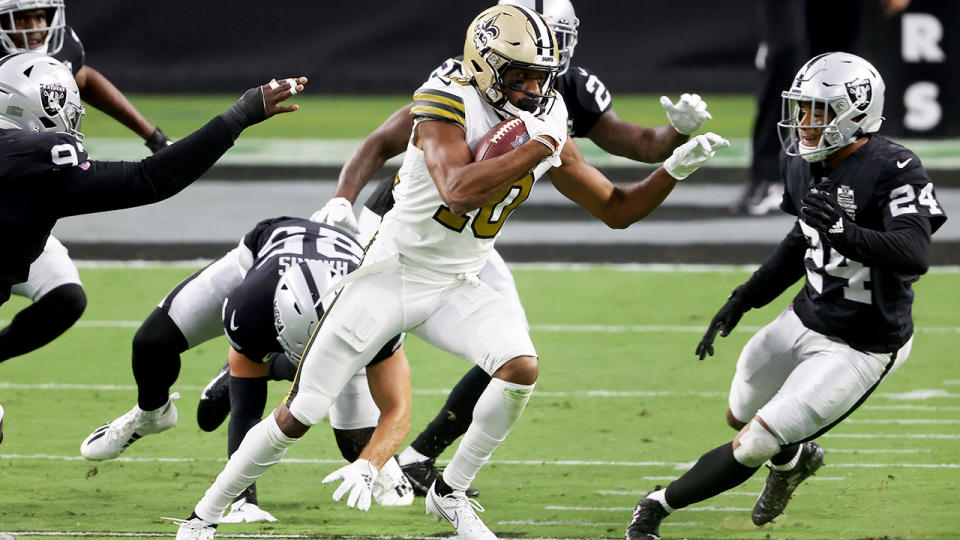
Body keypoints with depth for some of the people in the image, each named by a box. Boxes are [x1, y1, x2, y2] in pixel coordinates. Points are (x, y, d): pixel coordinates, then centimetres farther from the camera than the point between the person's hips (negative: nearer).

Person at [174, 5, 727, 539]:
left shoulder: (549, 128, -2)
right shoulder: (447, 106, -21)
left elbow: (617, 209, 6)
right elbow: (459, 191, -39)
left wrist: (674, 169, -8)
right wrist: (536, 148, -35)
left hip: (455, 289, 5)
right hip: (389, 275, -5)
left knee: (521, 367, -22)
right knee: (301, 415, -2)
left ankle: (452, 492, -2)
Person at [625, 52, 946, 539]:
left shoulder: (893, 172, -27)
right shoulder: (803, 163, -2)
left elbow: (914, 256, -40)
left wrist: (845, 232, -54)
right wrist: (744, 300, 14)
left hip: (859, 349, -8)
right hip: (806, 319, 8)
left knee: (752, 447, -9)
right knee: (741, 416, 26)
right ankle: (793, 460, 57)